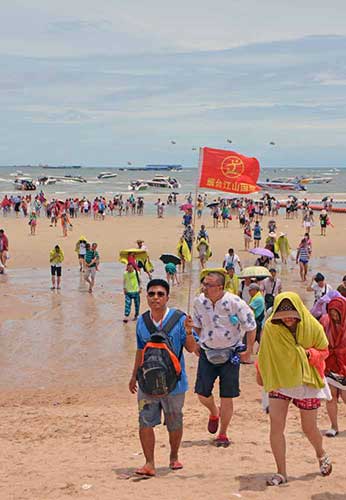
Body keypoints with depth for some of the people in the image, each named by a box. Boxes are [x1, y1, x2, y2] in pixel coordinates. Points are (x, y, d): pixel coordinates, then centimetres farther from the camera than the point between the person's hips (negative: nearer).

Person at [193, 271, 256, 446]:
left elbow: (251, 327, -6)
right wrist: (196, 343, 11)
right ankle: (214, 413, 36)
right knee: (202, 394, 0)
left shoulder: (235, 303, -17)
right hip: (207, 353, 3)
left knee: (227, 398, 0)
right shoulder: (199, 302, -6)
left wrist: (249, 350, -5)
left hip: (230, 354, -3)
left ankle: (222, 434, 19)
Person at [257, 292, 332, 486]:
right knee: (276, 425, -9)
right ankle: (281, 473, 3)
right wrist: (261, 374, 21)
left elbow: (324, 351, 0)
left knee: (309, 427, 8)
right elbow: (264, 353, 7)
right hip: (279, 380, 1)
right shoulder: (270, 327, -11)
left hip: (307, 381, -1)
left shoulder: (313, 327, -14)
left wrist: (310, 354, -22)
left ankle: (321, 454, 41)